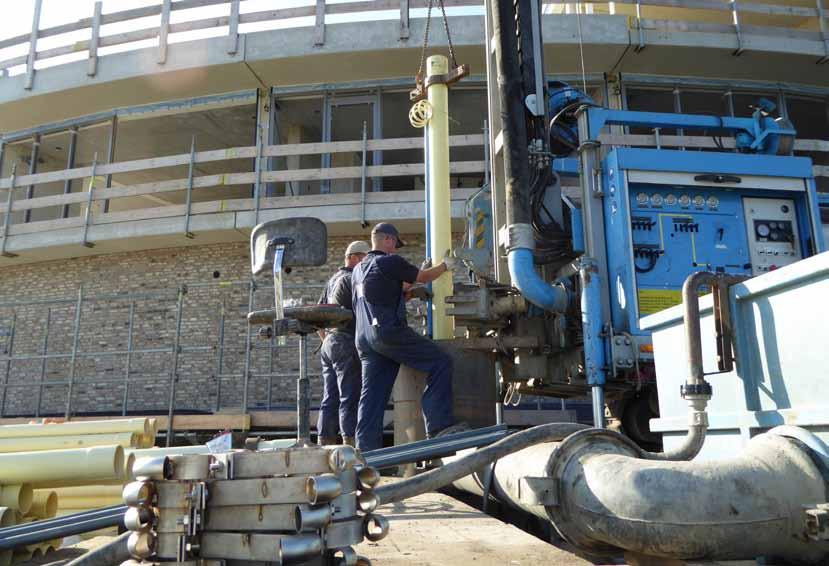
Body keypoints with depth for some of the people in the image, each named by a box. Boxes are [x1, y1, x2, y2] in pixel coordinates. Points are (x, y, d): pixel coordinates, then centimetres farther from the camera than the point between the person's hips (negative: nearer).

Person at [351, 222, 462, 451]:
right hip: (389, 331, -9)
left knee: (372, 395, 7)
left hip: (363, 337, 9)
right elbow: (424, 277, 8)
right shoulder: (390, 262, -2)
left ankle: (366, 448, 3)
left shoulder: (358, 270, 23)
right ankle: (439, 426, -13)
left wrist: (416, 277, 34)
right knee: (440, 362, -6)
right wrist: (446, 265, 25)